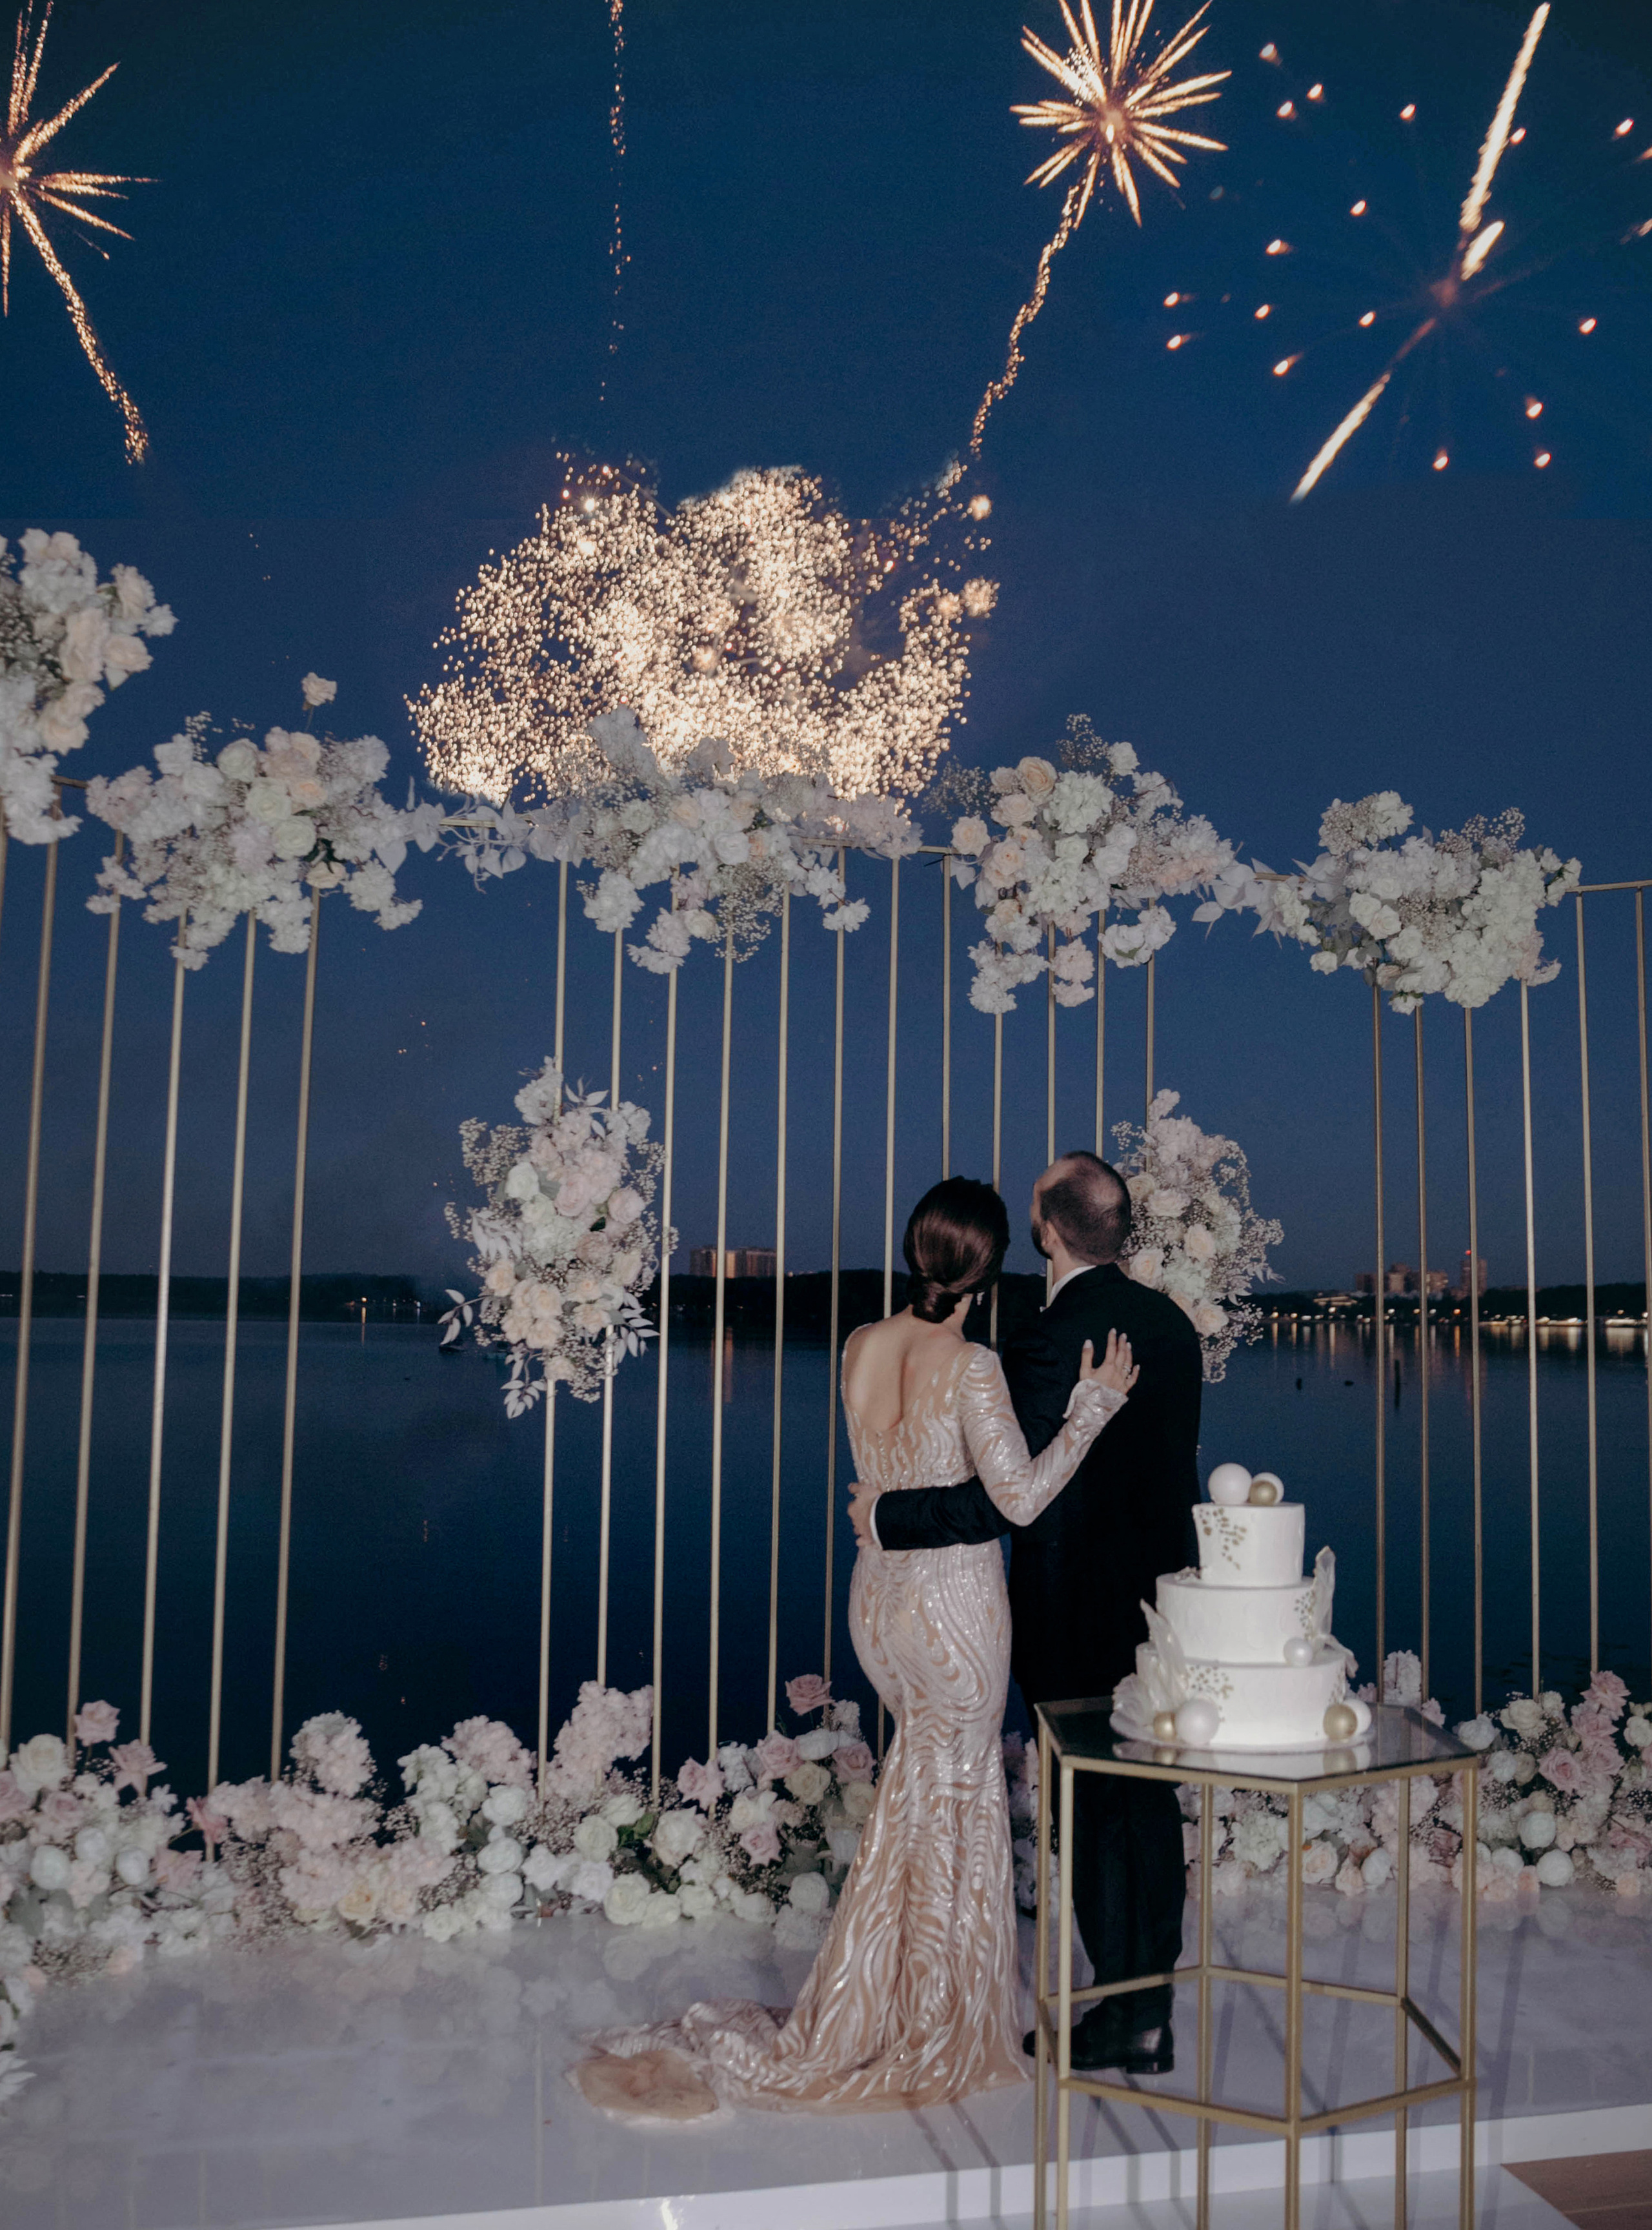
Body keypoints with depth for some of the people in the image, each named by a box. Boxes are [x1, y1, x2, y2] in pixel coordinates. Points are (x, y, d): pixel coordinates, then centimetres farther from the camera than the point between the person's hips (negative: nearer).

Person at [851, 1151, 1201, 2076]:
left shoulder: (1051, 1342, -23)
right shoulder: (1172, 1324, 2)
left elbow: (1009, 1499, -26)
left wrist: (888, 1514, -16)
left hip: (1079, 1617, -8)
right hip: (1162, 1601, 8)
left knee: (1097, 1811, 7)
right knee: (1151, 1802, 16)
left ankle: (1122, 2018, 20)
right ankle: (1155, 2014, 29)